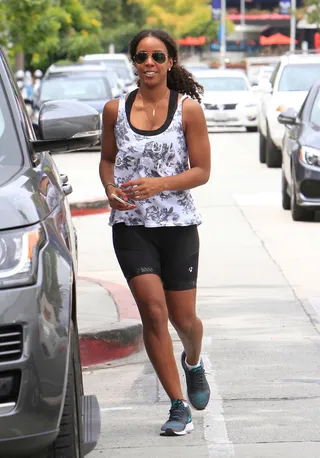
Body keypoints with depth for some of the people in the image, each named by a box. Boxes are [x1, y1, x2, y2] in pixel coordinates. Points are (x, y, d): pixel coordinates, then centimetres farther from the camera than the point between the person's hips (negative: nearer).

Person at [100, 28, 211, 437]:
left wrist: (158, 184, -19)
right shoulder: (115, 109, 3)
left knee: (183, 318, 4)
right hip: (130, 225, 1)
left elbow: (202, 171, -4)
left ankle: (193, 361, 42)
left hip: (178, 224, -1)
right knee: (153, 310, -12)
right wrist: (110, 190, -3)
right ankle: (179, 407, -2)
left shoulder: (188, 108, -4)